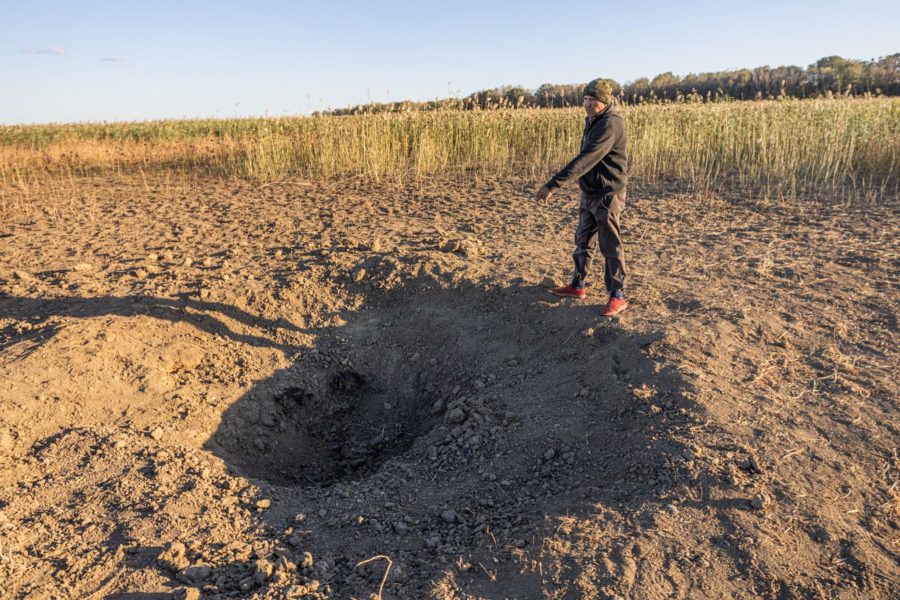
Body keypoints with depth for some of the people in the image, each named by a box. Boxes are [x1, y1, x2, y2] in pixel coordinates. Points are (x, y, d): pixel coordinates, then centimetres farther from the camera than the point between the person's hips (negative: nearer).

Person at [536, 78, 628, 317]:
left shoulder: (610, 124, -22)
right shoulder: (592, 121, 9)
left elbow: (586, 160, -32)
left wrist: (553, 185, -37)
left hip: (607, 195, -9)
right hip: (589, 193, 9)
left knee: (610, 246, -1)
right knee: (582, 241, 15)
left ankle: (617, 296, 10)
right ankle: (577, 286, 29)